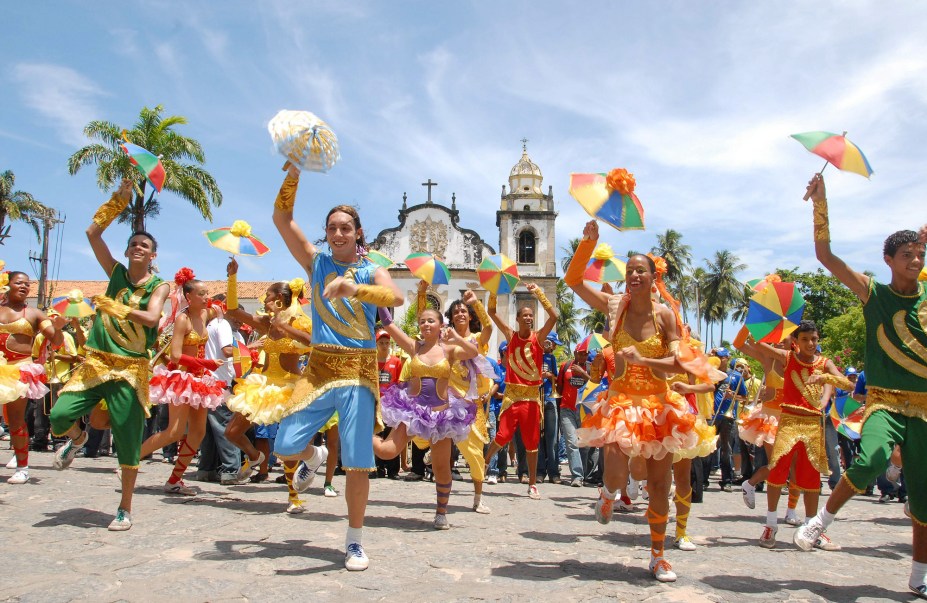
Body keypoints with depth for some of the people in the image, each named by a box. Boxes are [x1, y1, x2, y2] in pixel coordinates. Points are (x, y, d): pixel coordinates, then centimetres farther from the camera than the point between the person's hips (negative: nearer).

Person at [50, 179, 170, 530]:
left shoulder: (159, 286, 1)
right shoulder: (116, 273, 10)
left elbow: (151, 317, -17)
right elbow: (93, 233, 4)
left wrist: (115, 308, -21)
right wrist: (119, 202, 4)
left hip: (130, 369, -3)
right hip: (96, 363, 3)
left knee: (128, 438, -3)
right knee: (59, 415, -10)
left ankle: (125, 510, 11)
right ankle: (77, 438, 30)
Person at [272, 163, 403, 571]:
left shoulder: (371, 272, 3)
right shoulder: (316, 262, 10)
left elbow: (396, 297, -20)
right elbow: (282, 218, 3)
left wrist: (354, 289, -36)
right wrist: (293, 175, -8)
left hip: (358, 370, -2)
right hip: (318, 367, 2)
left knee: (357, 462, -4)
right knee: (285, 445, -3)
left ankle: (355, 540, 14)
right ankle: (314, 457, 36)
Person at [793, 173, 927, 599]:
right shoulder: (874, 293, 1)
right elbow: (826, 256, -7)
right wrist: (820, 204, -16)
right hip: (884, 401, -3)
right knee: (871, 459, -31)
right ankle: (823, 519, -9)